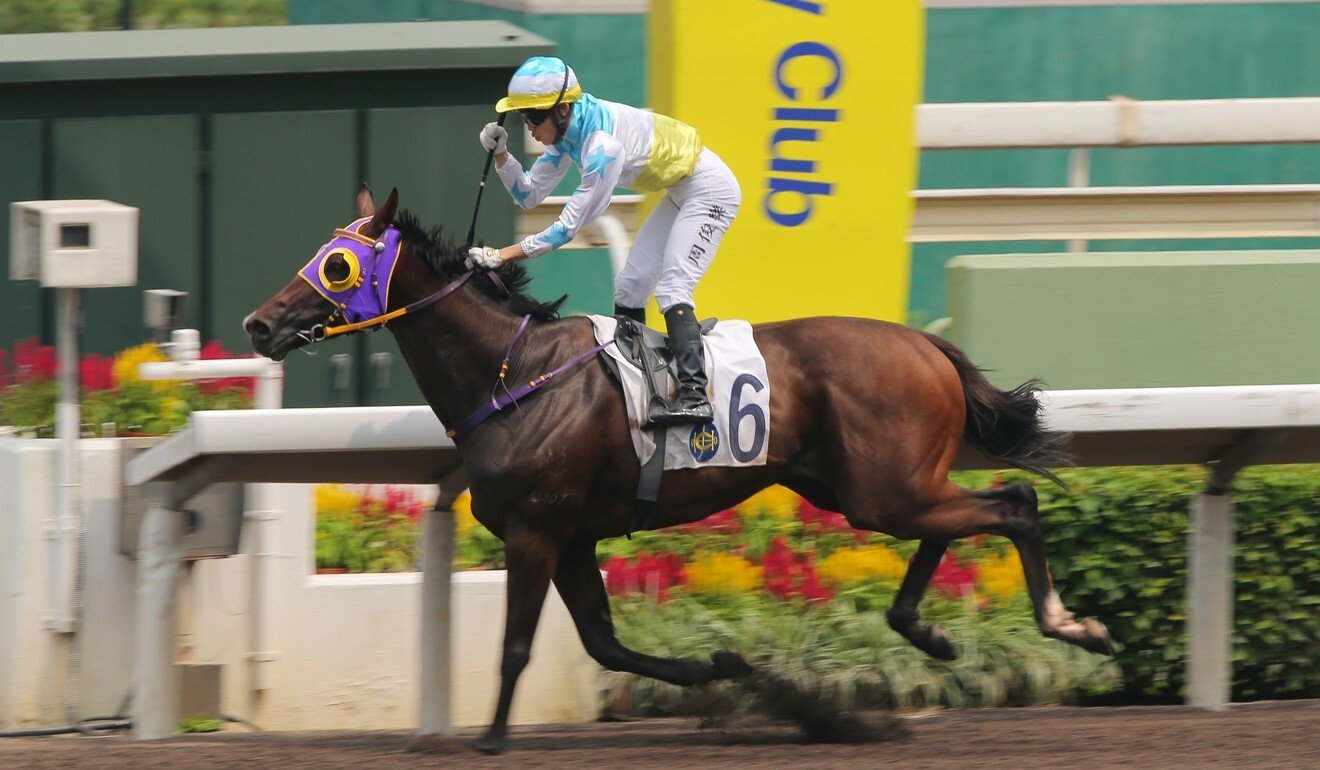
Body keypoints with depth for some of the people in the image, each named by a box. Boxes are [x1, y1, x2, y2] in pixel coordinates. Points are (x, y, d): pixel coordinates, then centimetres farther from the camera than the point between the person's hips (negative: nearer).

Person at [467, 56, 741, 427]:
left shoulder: (602, 143, -32)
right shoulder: (568, 131, -5)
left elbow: (568, 227, -30)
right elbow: (529, 194, 4)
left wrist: (503, 255, -32)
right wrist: (500, 155, -12)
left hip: (710, 190, -10)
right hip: (679, 194, 10)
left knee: (671, 289, -21)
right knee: (629, 285, 9)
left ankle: (694, 397, -29)